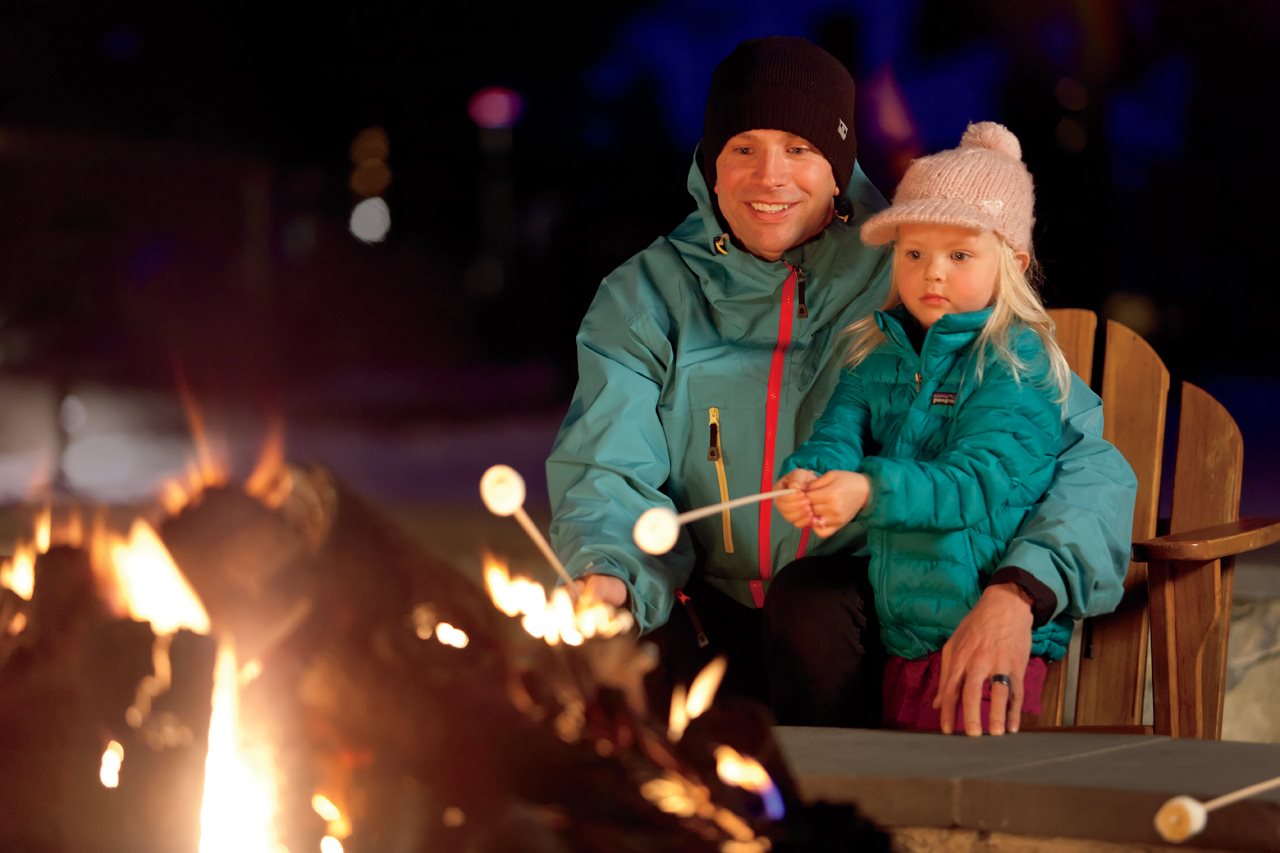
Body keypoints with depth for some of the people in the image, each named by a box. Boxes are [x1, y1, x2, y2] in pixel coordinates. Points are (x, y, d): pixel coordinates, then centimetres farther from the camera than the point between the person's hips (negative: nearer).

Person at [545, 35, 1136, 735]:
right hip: (710, 618, 0)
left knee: (810, 601, -32)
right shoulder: (644, 299, 4)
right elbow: (611, 471, -8)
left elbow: (1093, 465, -11)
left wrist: (1016, 597, -31)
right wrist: (605, 578, -34)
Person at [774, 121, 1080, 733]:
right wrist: (806, 478, -25)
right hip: (902, 634, 6)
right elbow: (839, 431, -1)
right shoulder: (878, 355, 12)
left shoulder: (1018, 364, -9)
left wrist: (871, 490, -33)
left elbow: (981, 479, -20)